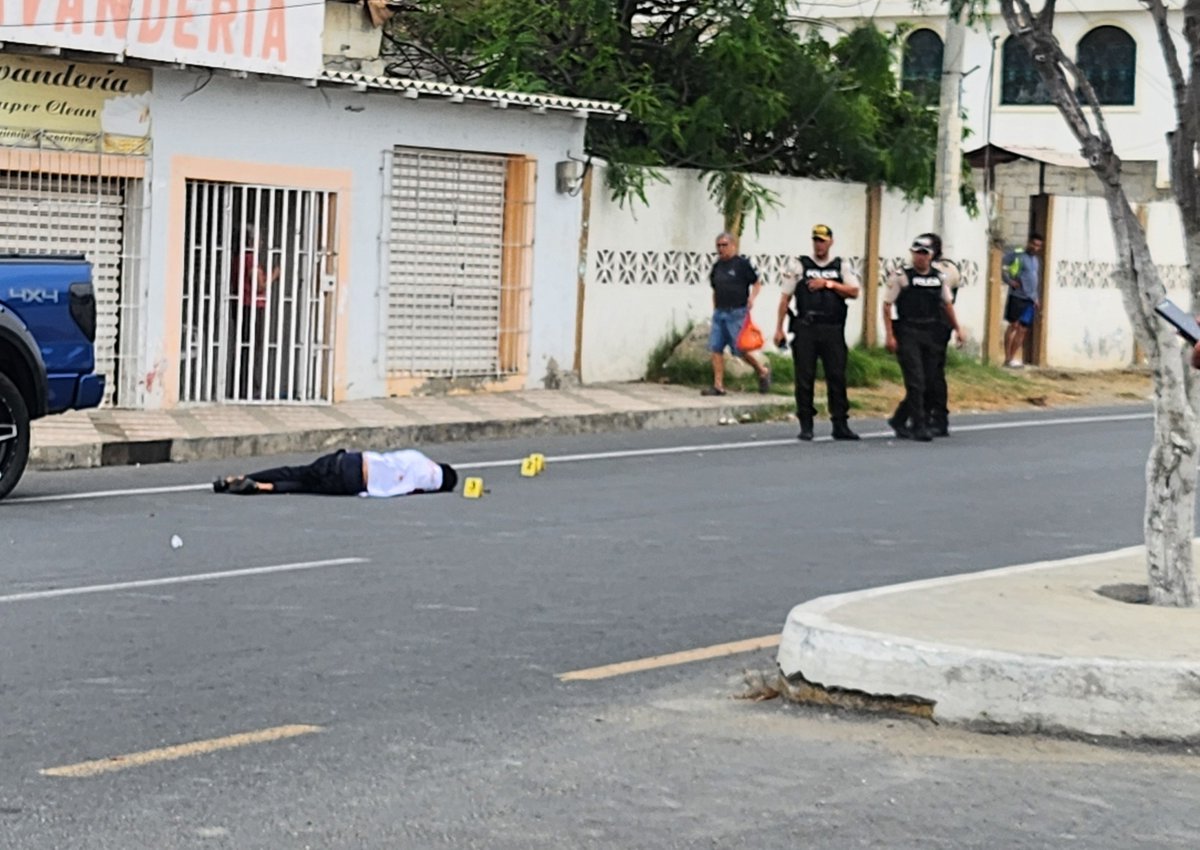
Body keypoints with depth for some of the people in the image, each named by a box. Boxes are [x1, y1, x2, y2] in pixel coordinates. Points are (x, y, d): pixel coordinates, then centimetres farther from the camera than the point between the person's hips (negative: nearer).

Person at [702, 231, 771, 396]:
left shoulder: (742, 263, -5)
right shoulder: (717, 266, 14)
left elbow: (757, 283, -2)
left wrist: (751, 298, -17)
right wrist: (715, 309, 15)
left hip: (737, 312, -7)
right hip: (719, 313, 7)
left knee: (740, 349, -5)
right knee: (716, 349, -1)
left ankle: (763, 370, 18)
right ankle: (718, 385, 1)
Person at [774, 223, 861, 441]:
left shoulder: (841, 268, 12)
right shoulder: (798, 267, 7)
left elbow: (854, 292, -1)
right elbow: (785, 298, 5)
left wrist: (829, 284, -9)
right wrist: (779, 328, 0)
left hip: (833, 330, 1)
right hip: (805, 328, -1)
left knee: (837, 377, 0)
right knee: (804, 378, -1)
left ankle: (840, 425, 6)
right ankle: (806, 426, 6)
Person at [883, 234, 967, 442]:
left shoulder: (939, 278, 11)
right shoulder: (901, 276, -4)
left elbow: (947, 304, 19)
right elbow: (887, 306, -5)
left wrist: (958, 329, 10)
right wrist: (890, 335, -11)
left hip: (930, 335, 5)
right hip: (907, 333, -5)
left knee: (926, 381, 7)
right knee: (916, 381, -9)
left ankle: (899, 420, 22)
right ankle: (920, 426, -3)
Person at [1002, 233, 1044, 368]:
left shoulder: (1037, 261, 18)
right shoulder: (1017, 255, -5)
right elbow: (1003, 267, -10)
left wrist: (1036, 298, 21)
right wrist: (1010, 281, -20)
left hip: (1030, 299, 7)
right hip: (1017, 296, -7)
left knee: (1023, 329, 5)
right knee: (1014, 325, -7)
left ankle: (1015, 357, 10)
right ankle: (1008, 358, -4)